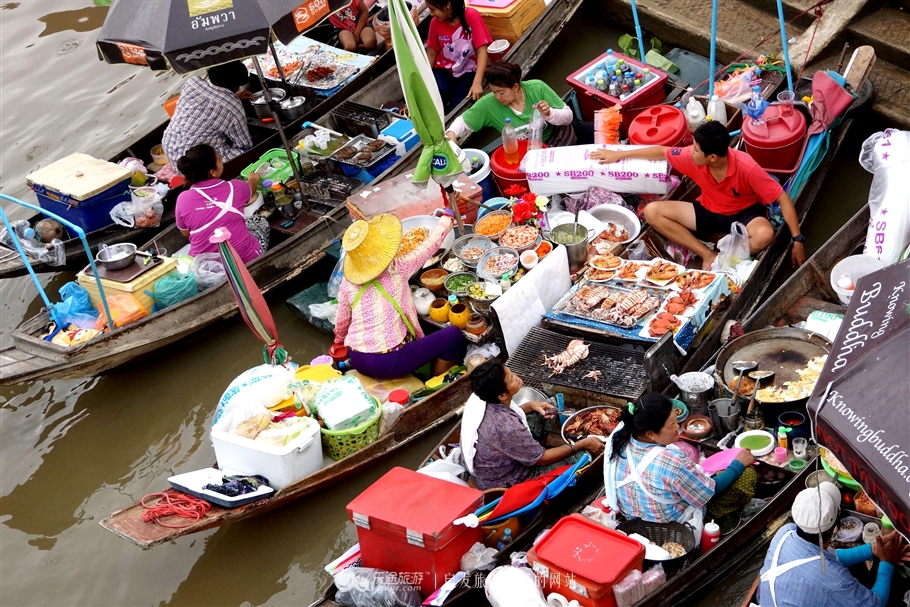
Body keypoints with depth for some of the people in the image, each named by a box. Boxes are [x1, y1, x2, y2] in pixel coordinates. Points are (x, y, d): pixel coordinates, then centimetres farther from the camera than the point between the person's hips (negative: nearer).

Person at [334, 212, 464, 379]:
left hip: (356, 360, 7)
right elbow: (431, 244, 4)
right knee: (454, 334, 5)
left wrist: (340, 341, 38)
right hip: (387, 363, -7)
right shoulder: (397, 269, -10)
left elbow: (341, 322, 15)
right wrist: (448, 216, 22)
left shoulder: (348, 283, 2)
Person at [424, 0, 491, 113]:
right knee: (439, 93, -31)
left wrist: (477, 82, -33)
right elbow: (431, 53, 1)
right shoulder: (436, 22, -9)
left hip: (468, 70, -2)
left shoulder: (472, 16, -19)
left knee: (457, 105, -26)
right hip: (444, 69, 2)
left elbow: (482, 50, -21)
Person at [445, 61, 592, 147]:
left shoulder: (538, 88, -18)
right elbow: (463, 121, -5)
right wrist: (451, 133, -28)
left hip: (563, 136, 1)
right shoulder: (488, 104, -17)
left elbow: (568, 116, -10)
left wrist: (549, 113, -32)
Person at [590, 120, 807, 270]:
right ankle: (708, 255, -17)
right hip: (708, 212, 5)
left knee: (764, 235, -41)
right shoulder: (693, 157, -20)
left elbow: (783, 198, -25)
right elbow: (661, 152, -1)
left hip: (743, 213, -5)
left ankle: (721, 261, -17)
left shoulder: (747, 168, -32)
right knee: (652, 212, -15)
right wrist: (619, 155, 6)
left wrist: (797, 240, -28)